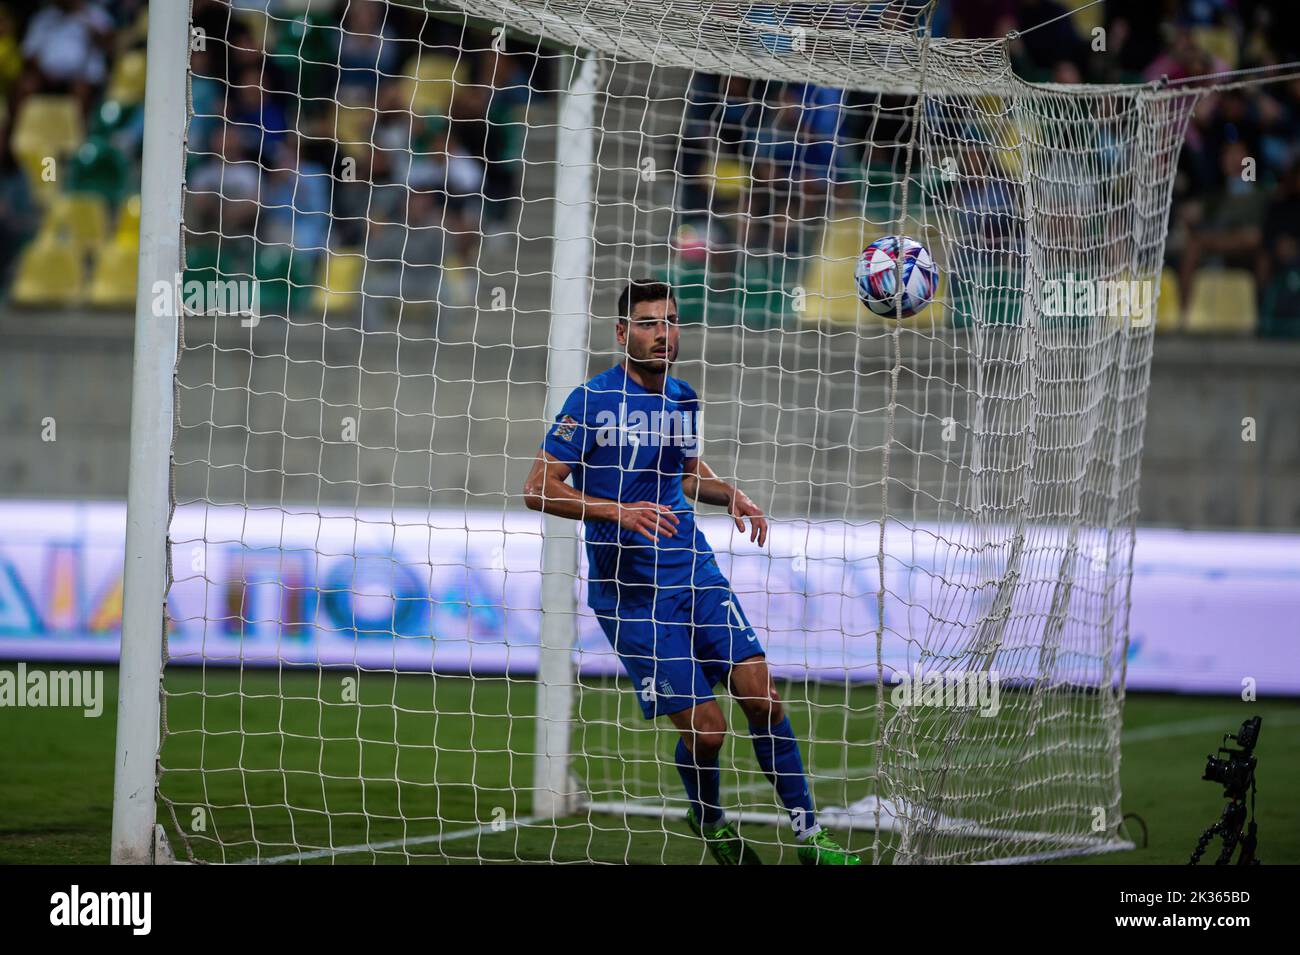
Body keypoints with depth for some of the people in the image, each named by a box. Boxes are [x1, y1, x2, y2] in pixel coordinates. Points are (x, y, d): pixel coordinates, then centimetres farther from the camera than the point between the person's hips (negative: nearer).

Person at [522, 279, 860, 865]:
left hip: (694, 570, 5)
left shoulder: (682, 400, 9)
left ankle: (808, 835, 3)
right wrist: (618, 512, -24)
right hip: (629, 591, -5)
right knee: (704, 728, -8)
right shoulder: (592, 401, -10)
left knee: (760, 695, -6)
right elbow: (538, 489, -12)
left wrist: (730, 495, 6)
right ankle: (709, 820, 23)